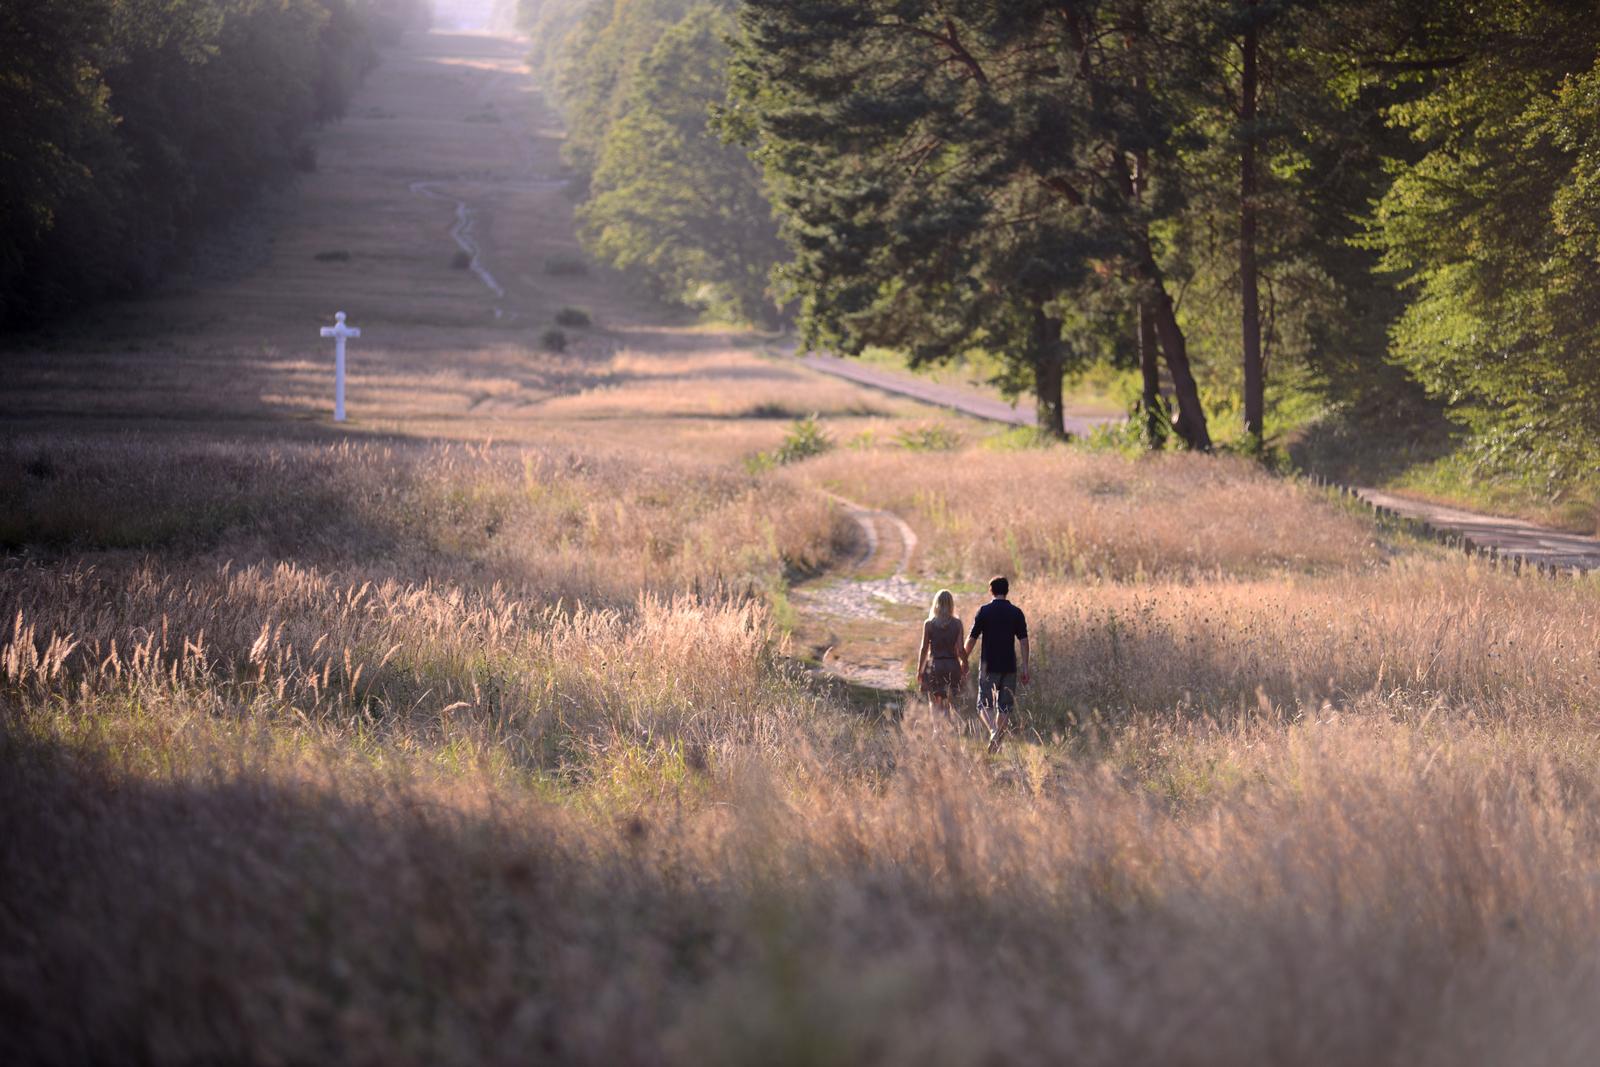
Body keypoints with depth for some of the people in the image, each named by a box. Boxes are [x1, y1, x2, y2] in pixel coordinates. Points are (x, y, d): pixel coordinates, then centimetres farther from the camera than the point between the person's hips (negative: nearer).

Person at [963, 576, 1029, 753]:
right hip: (1009, 666, 2)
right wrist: (1024, 667, 1)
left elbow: (972, 638, -4)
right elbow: (1023, 641, -2)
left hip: (989, 666, -2)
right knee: (1004, 707, 10)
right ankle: (997, 743, 8)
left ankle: (993, 731, -22)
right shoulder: (1016, 612, 2)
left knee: (984, 705, 4)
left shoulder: (984, 611, -4)